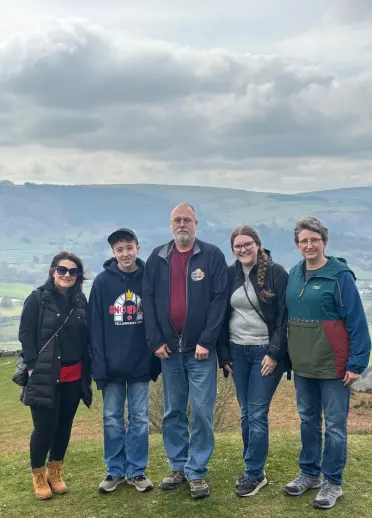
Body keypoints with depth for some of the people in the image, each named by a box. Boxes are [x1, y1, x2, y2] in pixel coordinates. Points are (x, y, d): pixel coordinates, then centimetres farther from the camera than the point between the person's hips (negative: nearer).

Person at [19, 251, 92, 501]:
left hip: (74, 376, 4)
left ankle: (55, 472, 31)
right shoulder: (37, 299, -6)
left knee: (65, 426, 12)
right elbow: (26, 335, -7)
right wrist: (33, 367, -13)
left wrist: (89, 368, 8)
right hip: (46, 376, -4)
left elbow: (86, 336, 11)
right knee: (45, 427, 0)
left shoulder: (80, 300, 6)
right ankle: (38, 475, 23)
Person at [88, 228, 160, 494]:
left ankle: (137, 471, 21)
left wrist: (155, 360, -2)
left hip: (141, 365, 0)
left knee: (140, 419, 8)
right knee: (112, 419, 10)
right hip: (112, 365, 0)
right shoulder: (102, 281, -3)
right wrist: (99, 365, -10)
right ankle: (115, 471, 23)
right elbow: (95, 327, -4)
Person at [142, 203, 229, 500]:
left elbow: (219, 299, -8)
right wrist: (156, 341, -4)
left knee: (201, 412, 1)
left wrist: (206, 341, -14)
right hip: (168, 349, 3)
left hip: (200, 349, -3)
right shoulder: (157, 259, 6)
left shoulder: (212, 256, -3)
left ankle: (197, 471, 15)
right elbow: (148, 301, 4)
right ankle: (178, 466, 27)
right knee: (173, 412, 13)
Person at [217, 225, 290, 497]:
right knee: (246, 413, 11)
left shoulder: (276, 273, -8)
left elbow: (284, 316, -9)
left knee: (257, 414, -3)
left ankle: (254, 474, 10)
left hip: (266, 351, -4)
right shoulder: (229, 275, 5)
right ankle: (254, 467, 25)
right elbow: (222, 316, 9)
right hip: (237, 352, 5)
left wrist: (275, 353, -14)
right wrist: (224, 354, 5)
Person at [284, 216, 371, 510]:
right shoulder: (294, 274, 5)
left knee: (335, 425, 5)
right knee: (308, 420, 17)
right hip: (302, 364, 6)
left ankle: (332, 482, 20)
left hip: (333, 365, -6)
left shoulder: (340, 275, -12)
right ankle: (309, 474, 32)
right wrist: (287, 354, 12)